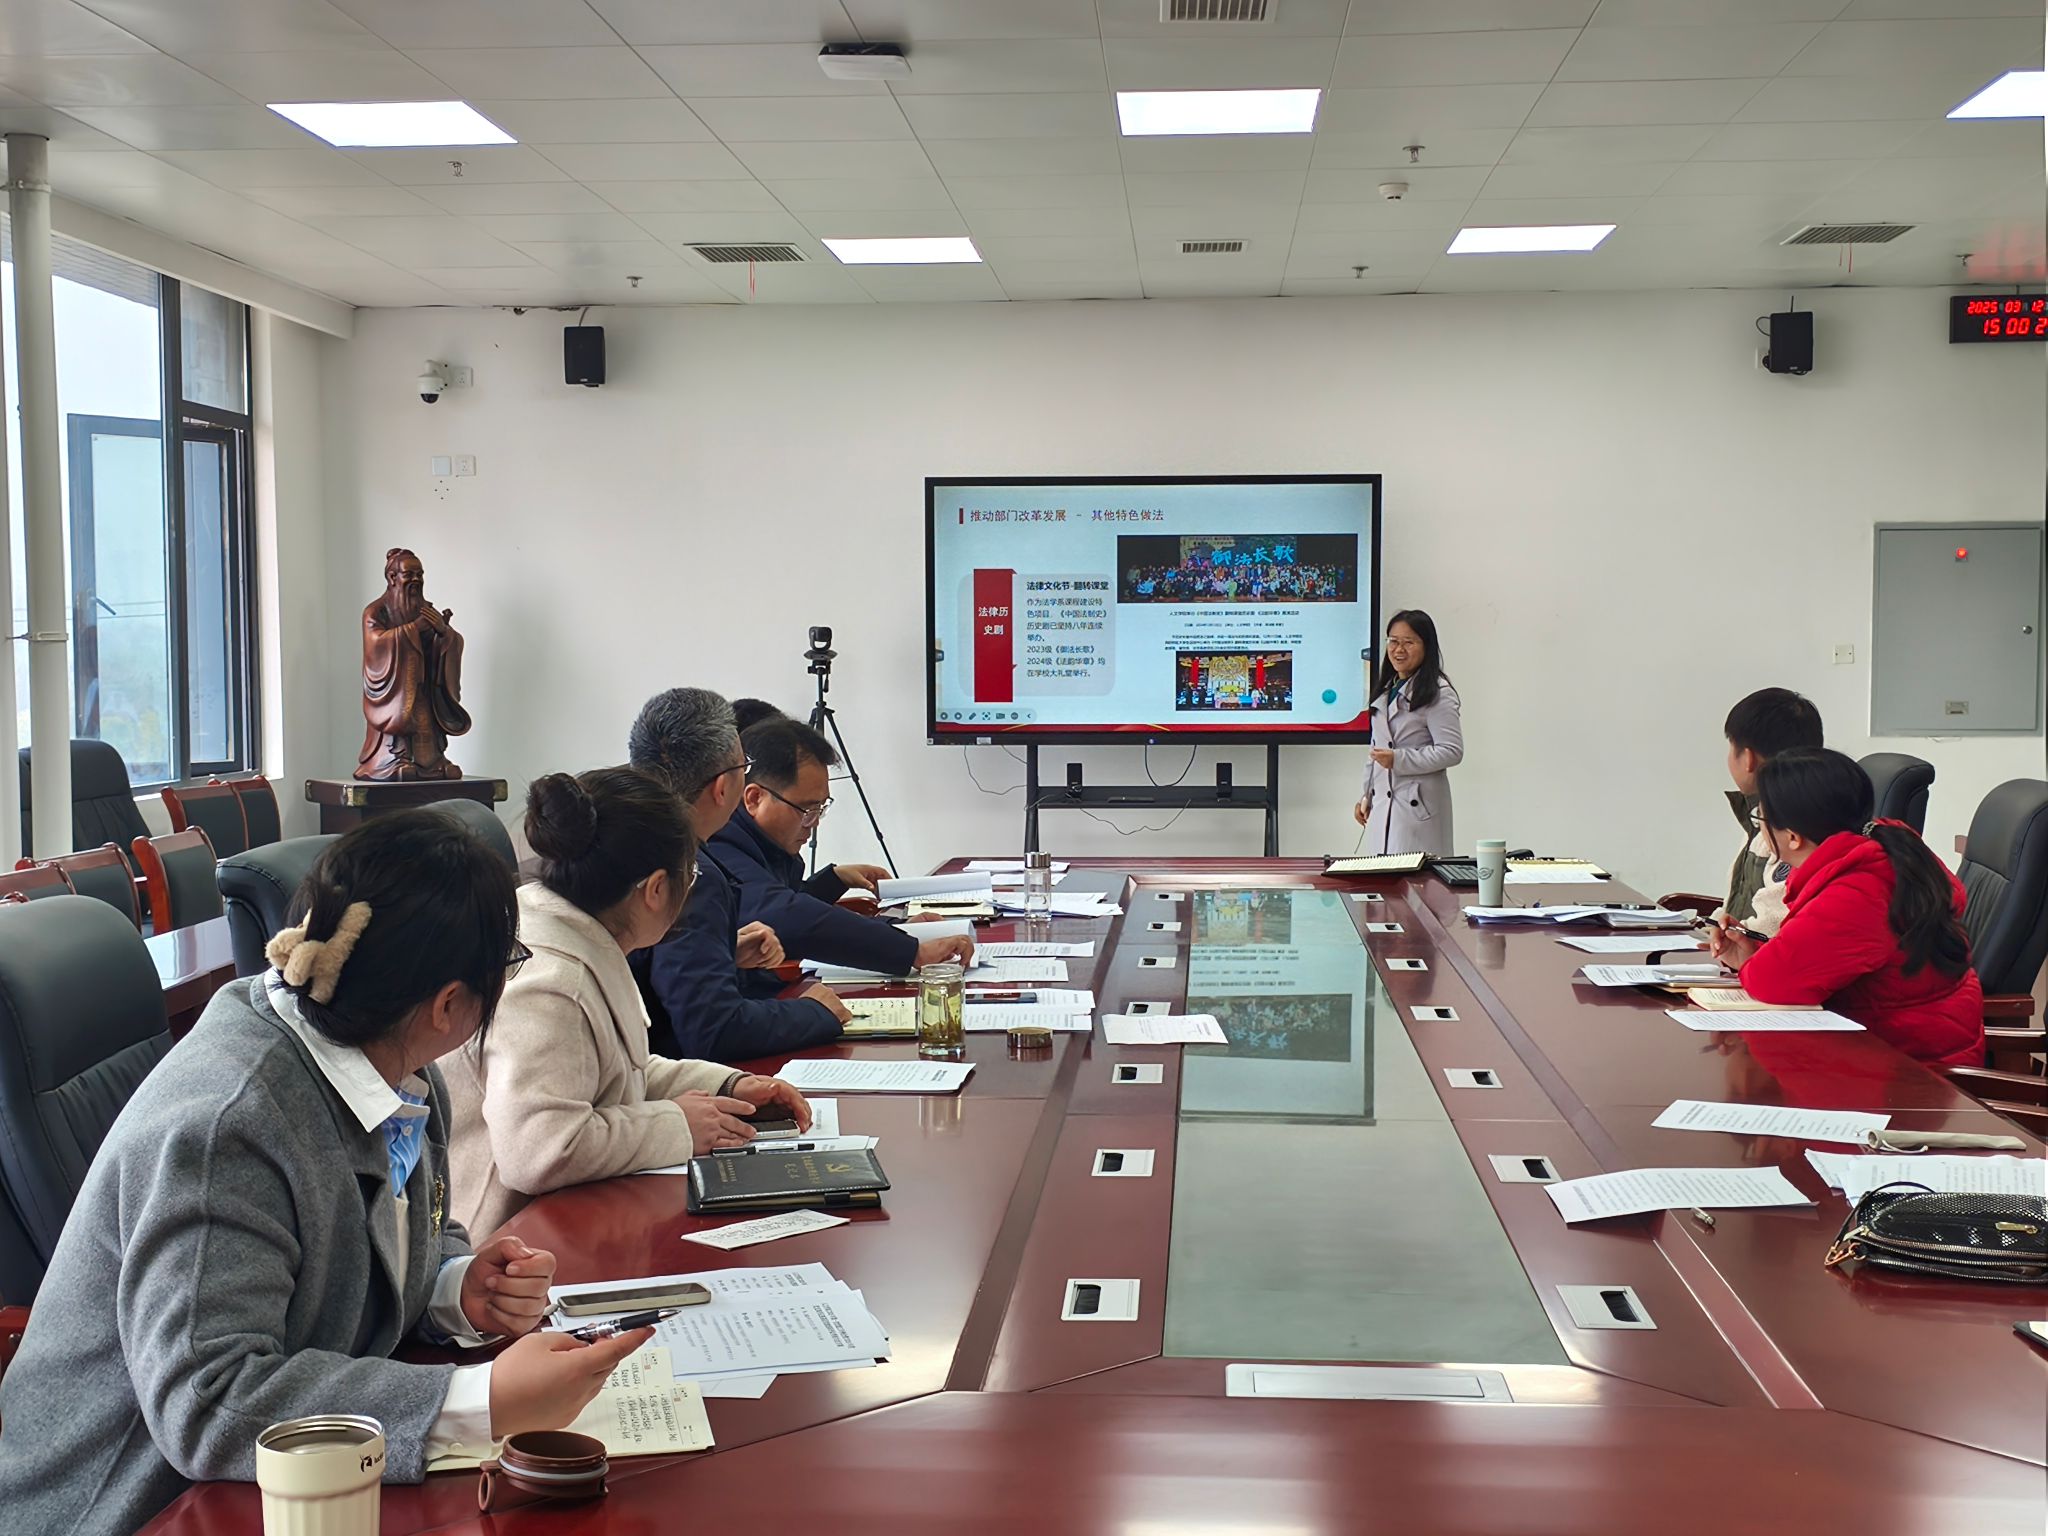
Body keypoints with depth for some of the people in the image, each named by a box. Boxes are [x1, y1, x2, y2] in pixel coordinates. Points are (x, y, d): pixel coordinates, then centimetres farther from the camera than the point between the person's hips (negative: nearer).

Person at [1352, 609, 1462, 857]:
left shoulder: (1438, 693, -7)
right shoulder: (1385, 691, 19)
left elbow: (1452, 751, -13)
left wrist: (1398, 759, -17)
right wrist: (1365, 796, 19)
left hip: (1418, 805, -7)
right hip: (1381, 805, 7)